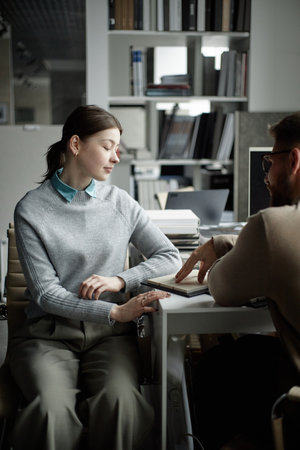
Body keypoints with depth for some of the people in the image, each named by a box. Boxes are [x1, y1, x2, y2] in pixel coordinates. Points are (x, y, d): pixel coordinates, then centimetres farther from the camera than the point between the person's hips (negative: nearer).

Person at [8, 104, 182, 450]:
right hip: (49, 334, -2)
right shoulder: (31, 210, -1)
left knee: (120, 398, -29)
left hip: (110, 334, 2)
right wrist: (115, 311, -18)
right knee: (52, 408, -31)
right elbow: (45, 293, -7)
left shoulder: (120, 203, 10)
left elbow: (170, 257, 10)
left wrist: (120, 280, -8)